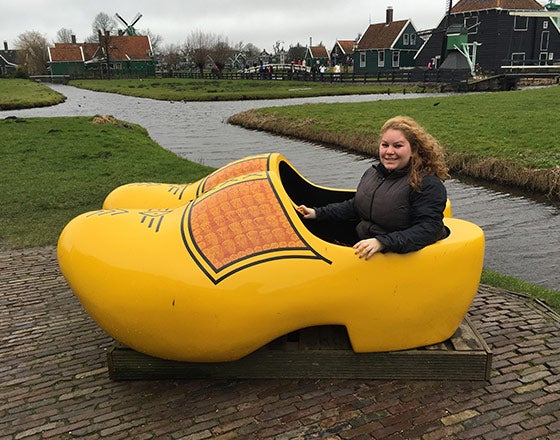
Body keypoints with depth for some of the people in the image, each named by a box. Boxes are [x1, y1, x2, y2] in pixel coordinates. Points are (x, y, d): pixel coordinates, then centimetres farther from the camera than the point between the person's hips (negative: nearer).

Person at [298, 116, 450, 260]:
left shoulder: (429, 184, -15)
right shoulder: (373, 173, 10)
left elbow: (429, 229, -23)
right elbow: (355, 206, 23)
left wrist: (383, 242, -33)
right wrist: (318, 213, 15)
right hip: (364, 248, 8)